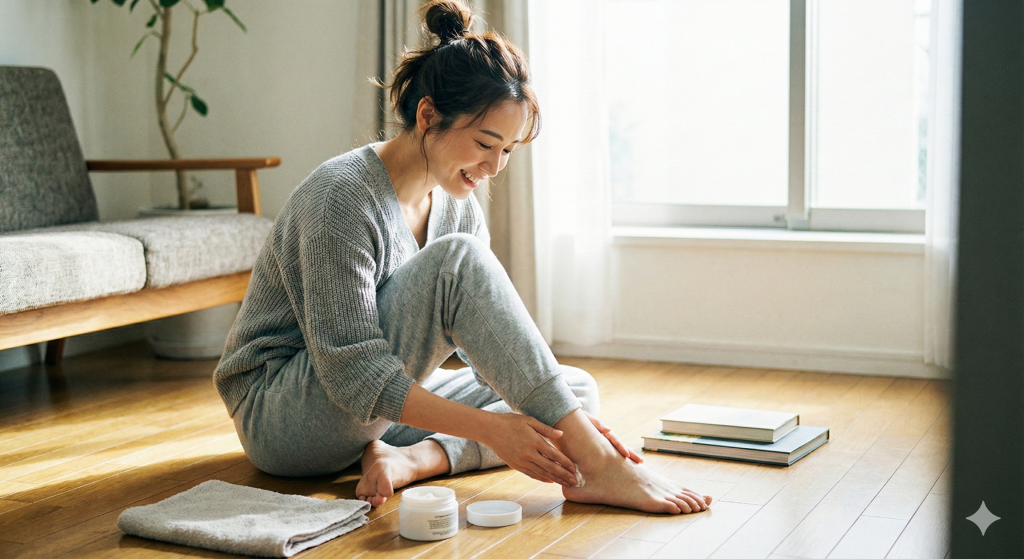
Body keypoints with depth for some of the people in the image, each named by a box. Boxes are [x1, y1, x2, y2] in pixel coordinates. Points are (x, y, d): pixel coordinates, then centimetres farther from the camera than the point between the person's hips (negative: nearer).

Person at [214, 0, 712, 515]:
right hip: (281, 417, -8)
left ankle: (411, 458, -22)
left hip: (375, 414, 8)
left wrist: (569, 423, -15)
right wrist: (488, 427, -33)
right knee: (456, 258, -29)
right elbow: (354, 374, -28)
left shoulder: (457, 203, 2)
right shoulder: (343, 197, -23)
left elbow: (488, 337, 1)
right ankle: (597, 468, -30)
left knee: (577, 387, -2)